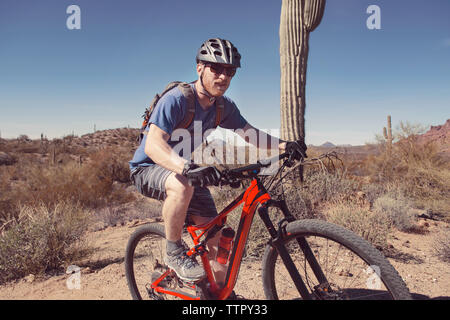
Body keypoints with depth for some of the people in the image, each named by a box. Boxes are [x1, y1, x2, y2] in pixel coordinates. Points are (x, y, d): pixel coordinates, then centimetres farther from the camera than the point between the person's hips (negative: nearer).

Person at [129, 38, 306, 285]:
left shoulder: (224, 107, -4)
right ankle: (174, 253, -16)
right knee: (182, 186, -41)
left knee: (215, 237, -2)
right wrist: (187, 167, -54)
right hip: (149, 169, -5)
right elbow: (153, 145, -36)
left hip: (190, 171, 6)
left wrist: (283, 145, -21)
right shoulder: (175, 99, -25)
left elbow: (250, 133, -2)